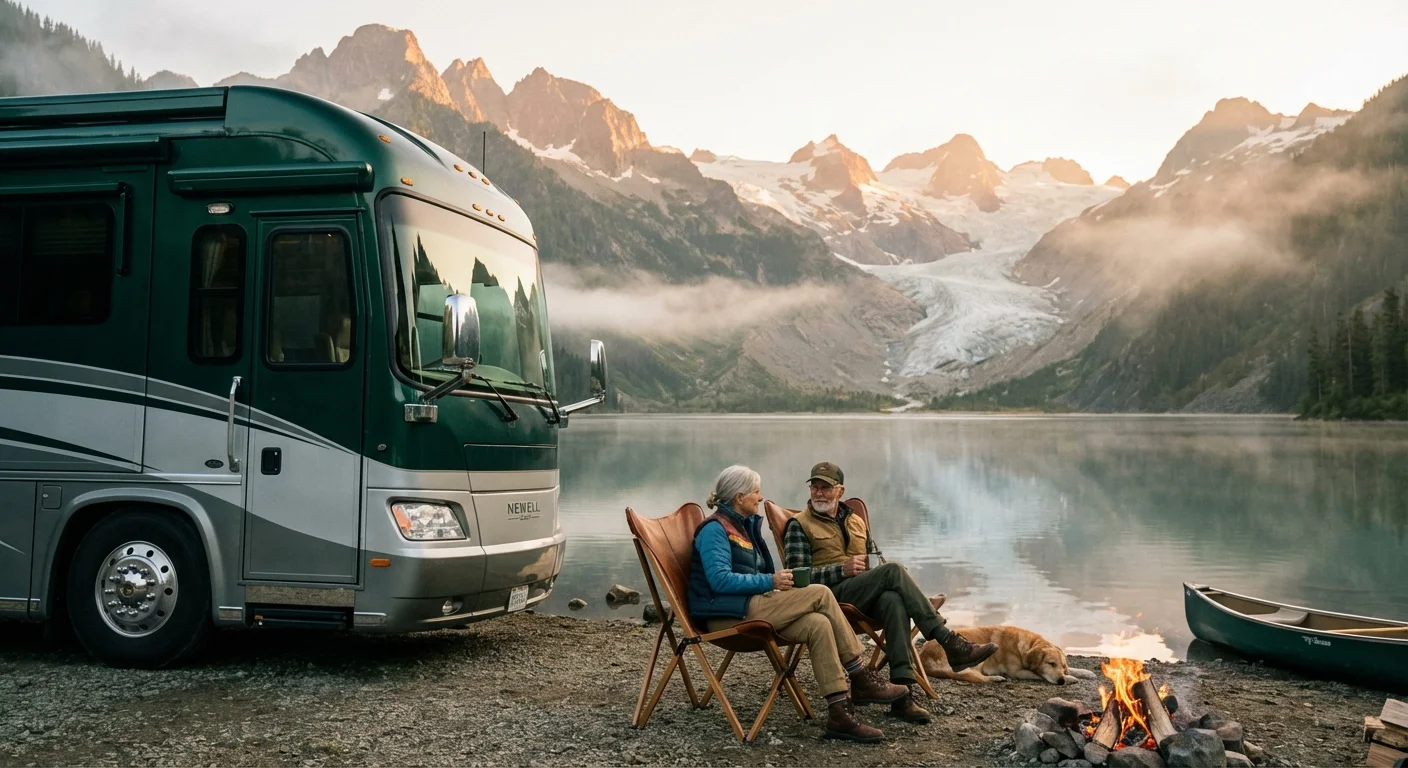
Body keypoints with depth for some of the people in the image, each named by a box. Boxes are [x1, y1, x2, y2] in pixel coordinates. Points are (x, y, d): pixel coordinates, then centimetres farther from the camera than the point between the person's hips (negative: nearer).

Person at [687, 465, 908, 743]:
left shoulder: (743, 525, 20)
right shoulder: (715, 528, -8)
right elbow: (720, 580, -19)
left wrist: (777, 582, 4)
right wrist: (770, 581, -19)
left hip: (748, 610, 9)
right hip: (728, 615, -9)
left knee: (818, 624, -19)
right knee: (820, 593, -19)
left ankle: (839, 713, -23)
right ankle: (860, 679, -12)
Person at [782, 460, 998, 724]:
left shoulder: (856, 521, 26)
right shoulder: (799, 525, 9)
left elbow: (876, 560, 30)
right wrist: (842, 570, -13)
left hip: (866, 596, 4)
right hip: (831, 596, -4)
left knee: (893, 600, -34)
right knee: (893, 570, -28)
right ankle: (950, 642, -28)